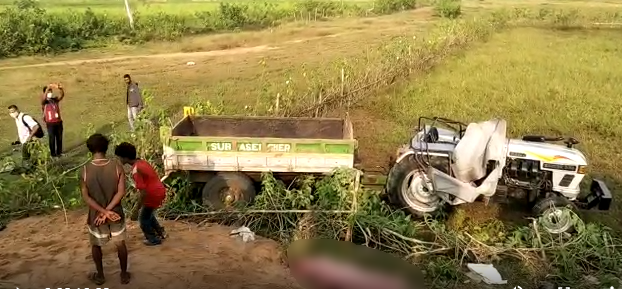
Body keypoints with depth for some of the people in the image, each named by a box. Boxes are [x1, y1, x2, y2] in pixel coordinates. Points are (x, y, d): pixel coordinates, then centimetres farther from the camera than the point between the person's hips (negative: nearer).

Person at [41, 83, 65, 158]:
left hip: (58, 122, 4)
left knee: (59, 138, 9)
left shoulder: (55, 99, 6)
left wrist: (60, 88, -32)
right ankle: (53, 153, 9)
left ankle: (59, 152, 21)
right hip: (50, 123, -4)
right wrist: (47, 88, -39)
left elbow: (62, 95, -11)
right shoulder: (44, 102, -3)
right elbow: (43, 98, -27)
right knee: (52, 139, 1)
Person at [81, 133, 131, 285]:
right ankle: (124, 274, 30)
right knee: (120, 243, 20)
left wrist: (103, 211, -14)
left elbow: (86, 197, -15)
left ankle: (100, 276, 36)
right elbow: (121, 192, -17)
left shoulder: (85, 170, -14)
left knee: (96, 245, 23)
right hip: (116, 213, 0)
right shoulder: (117, 166, -14)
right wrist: (107, 210, -15)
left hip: (95, 214, 0)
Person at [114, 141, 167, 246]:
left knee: (144, 220, 13)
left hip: (153, 195, -9)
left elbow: (143, 192, -28)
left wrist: (136, 210, -21)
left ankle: (154, 240, 28)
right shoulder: (141, 162, 3)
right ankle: (161, 233, 39)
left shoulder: (136, 170, -25)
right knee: (148, 214, 29)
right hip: (159, 191, 9)